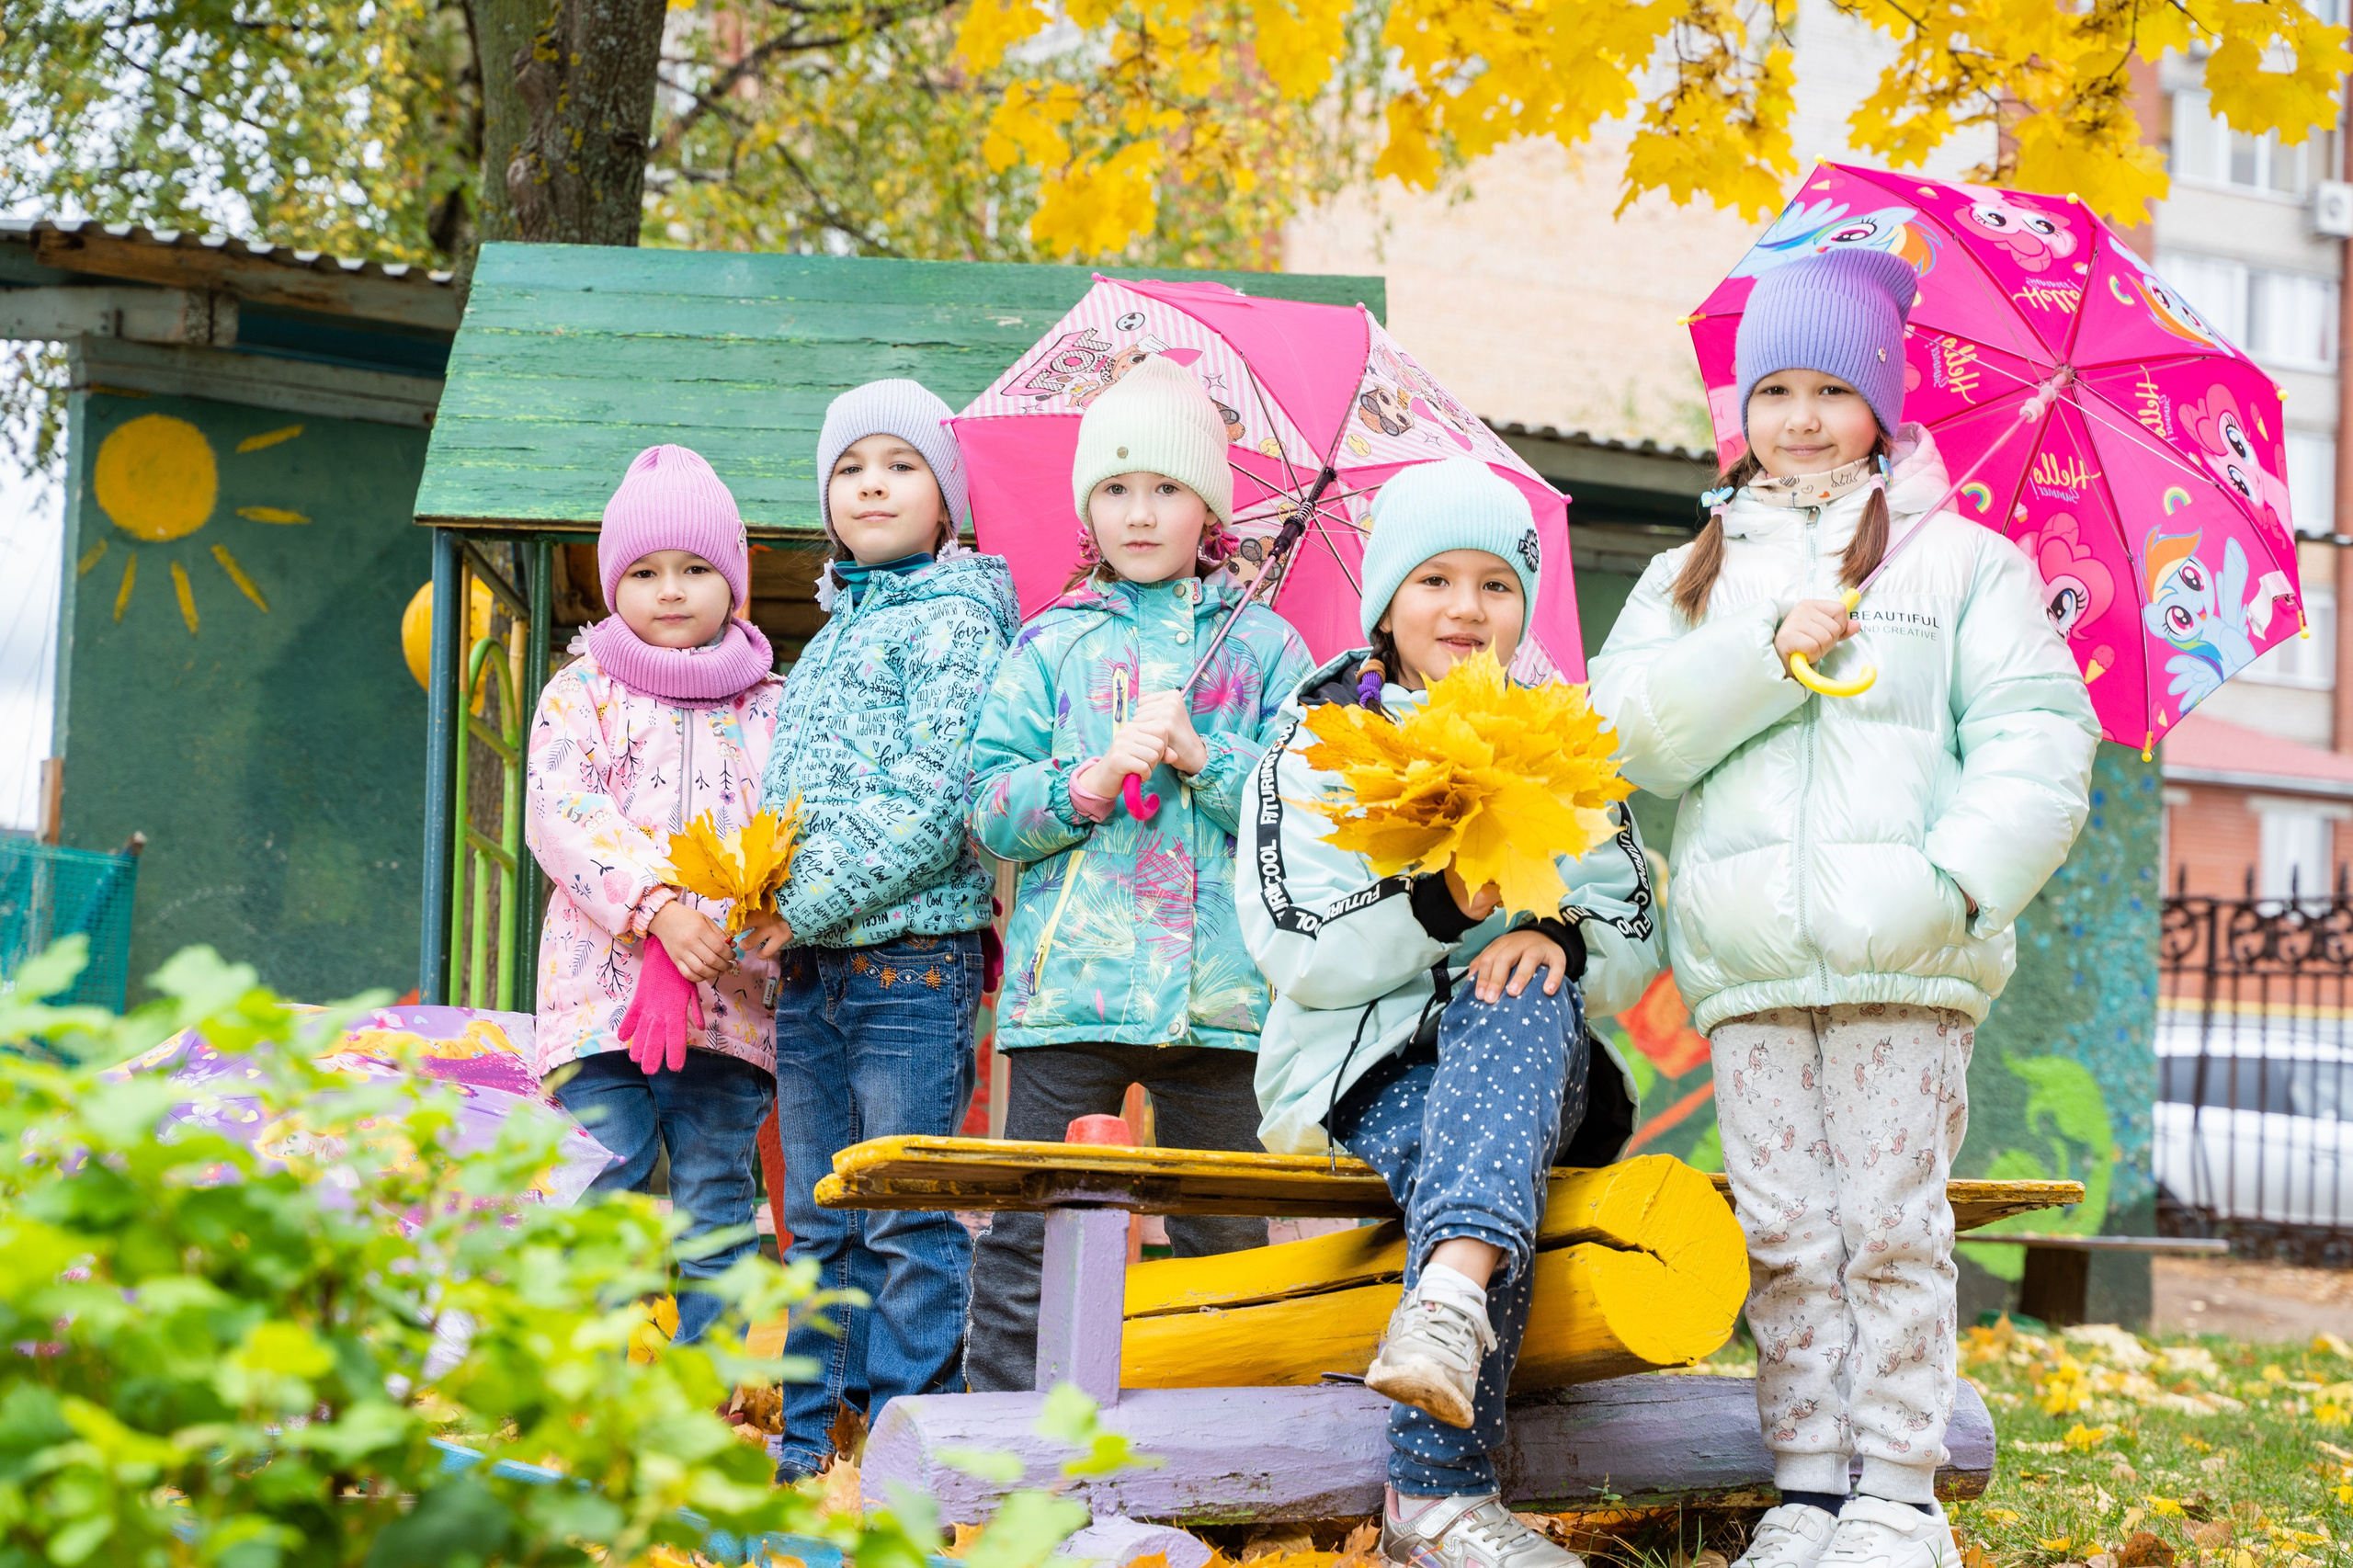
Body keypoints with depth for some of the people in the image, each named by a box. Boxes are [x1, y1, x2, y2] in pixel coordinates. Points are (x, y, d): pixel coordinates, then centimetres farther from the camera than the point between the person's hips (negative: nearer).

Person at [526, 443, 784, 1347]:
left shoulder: (773, 707, 15)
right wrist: (659, 906, -18)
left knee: (714, 1228, 2)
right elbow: (558, 811, -4)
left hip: (729, 997, 1)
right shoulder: (582, 692, 11)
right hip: (602, 990, -1)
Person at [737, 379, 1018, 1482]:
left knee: (908, 1217, -6)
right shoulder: (830, 637, 21)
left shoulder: (954, 622, -4)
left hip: (911, 950, -8)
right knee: (819, 1217, 11)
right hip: (811, 967, 8)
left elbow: (933, 802, -14)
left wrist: (811, 899, -14)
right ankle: (809, 1432, 17)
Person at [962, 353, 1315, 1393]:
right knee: (1027, 1239, -4)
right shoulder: (1050, 647, 12)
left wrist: (1203, 756, -11)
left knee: (1224, 1243, 4)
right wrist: (1092, 781, -12)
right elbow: (991, 805, 4)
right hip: (1071, 982, 0)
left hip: (1221, 989, 0)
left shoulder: (1261, 644, 11)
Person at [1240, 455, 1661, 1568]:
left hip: (1525, 1057, 2)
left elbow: (1635, 955, 8)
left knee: (1521, 994, -34)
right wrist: (1445, 905, -22)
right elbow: (1303, 957, -5)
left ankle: (1447, 1304, -55)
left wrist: (1563, 938, -16)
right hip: (1364, 1067, -2)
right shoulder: (1318, 749, 7)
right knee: (1452, 1159, -36)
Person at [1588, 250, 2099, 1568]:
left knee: (1892, 1224, -5)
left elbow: (2039, 739, 2)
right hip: (1747, 957, 3)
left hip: (1907, 954, -3)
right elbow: (1630, 730, 6)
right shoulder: (1693, 578, 21)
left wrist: (1961, 878, -13)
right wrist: (1767, 652, -8)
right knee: (1785, 1233, 1)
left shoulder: (1963, 561, 12)